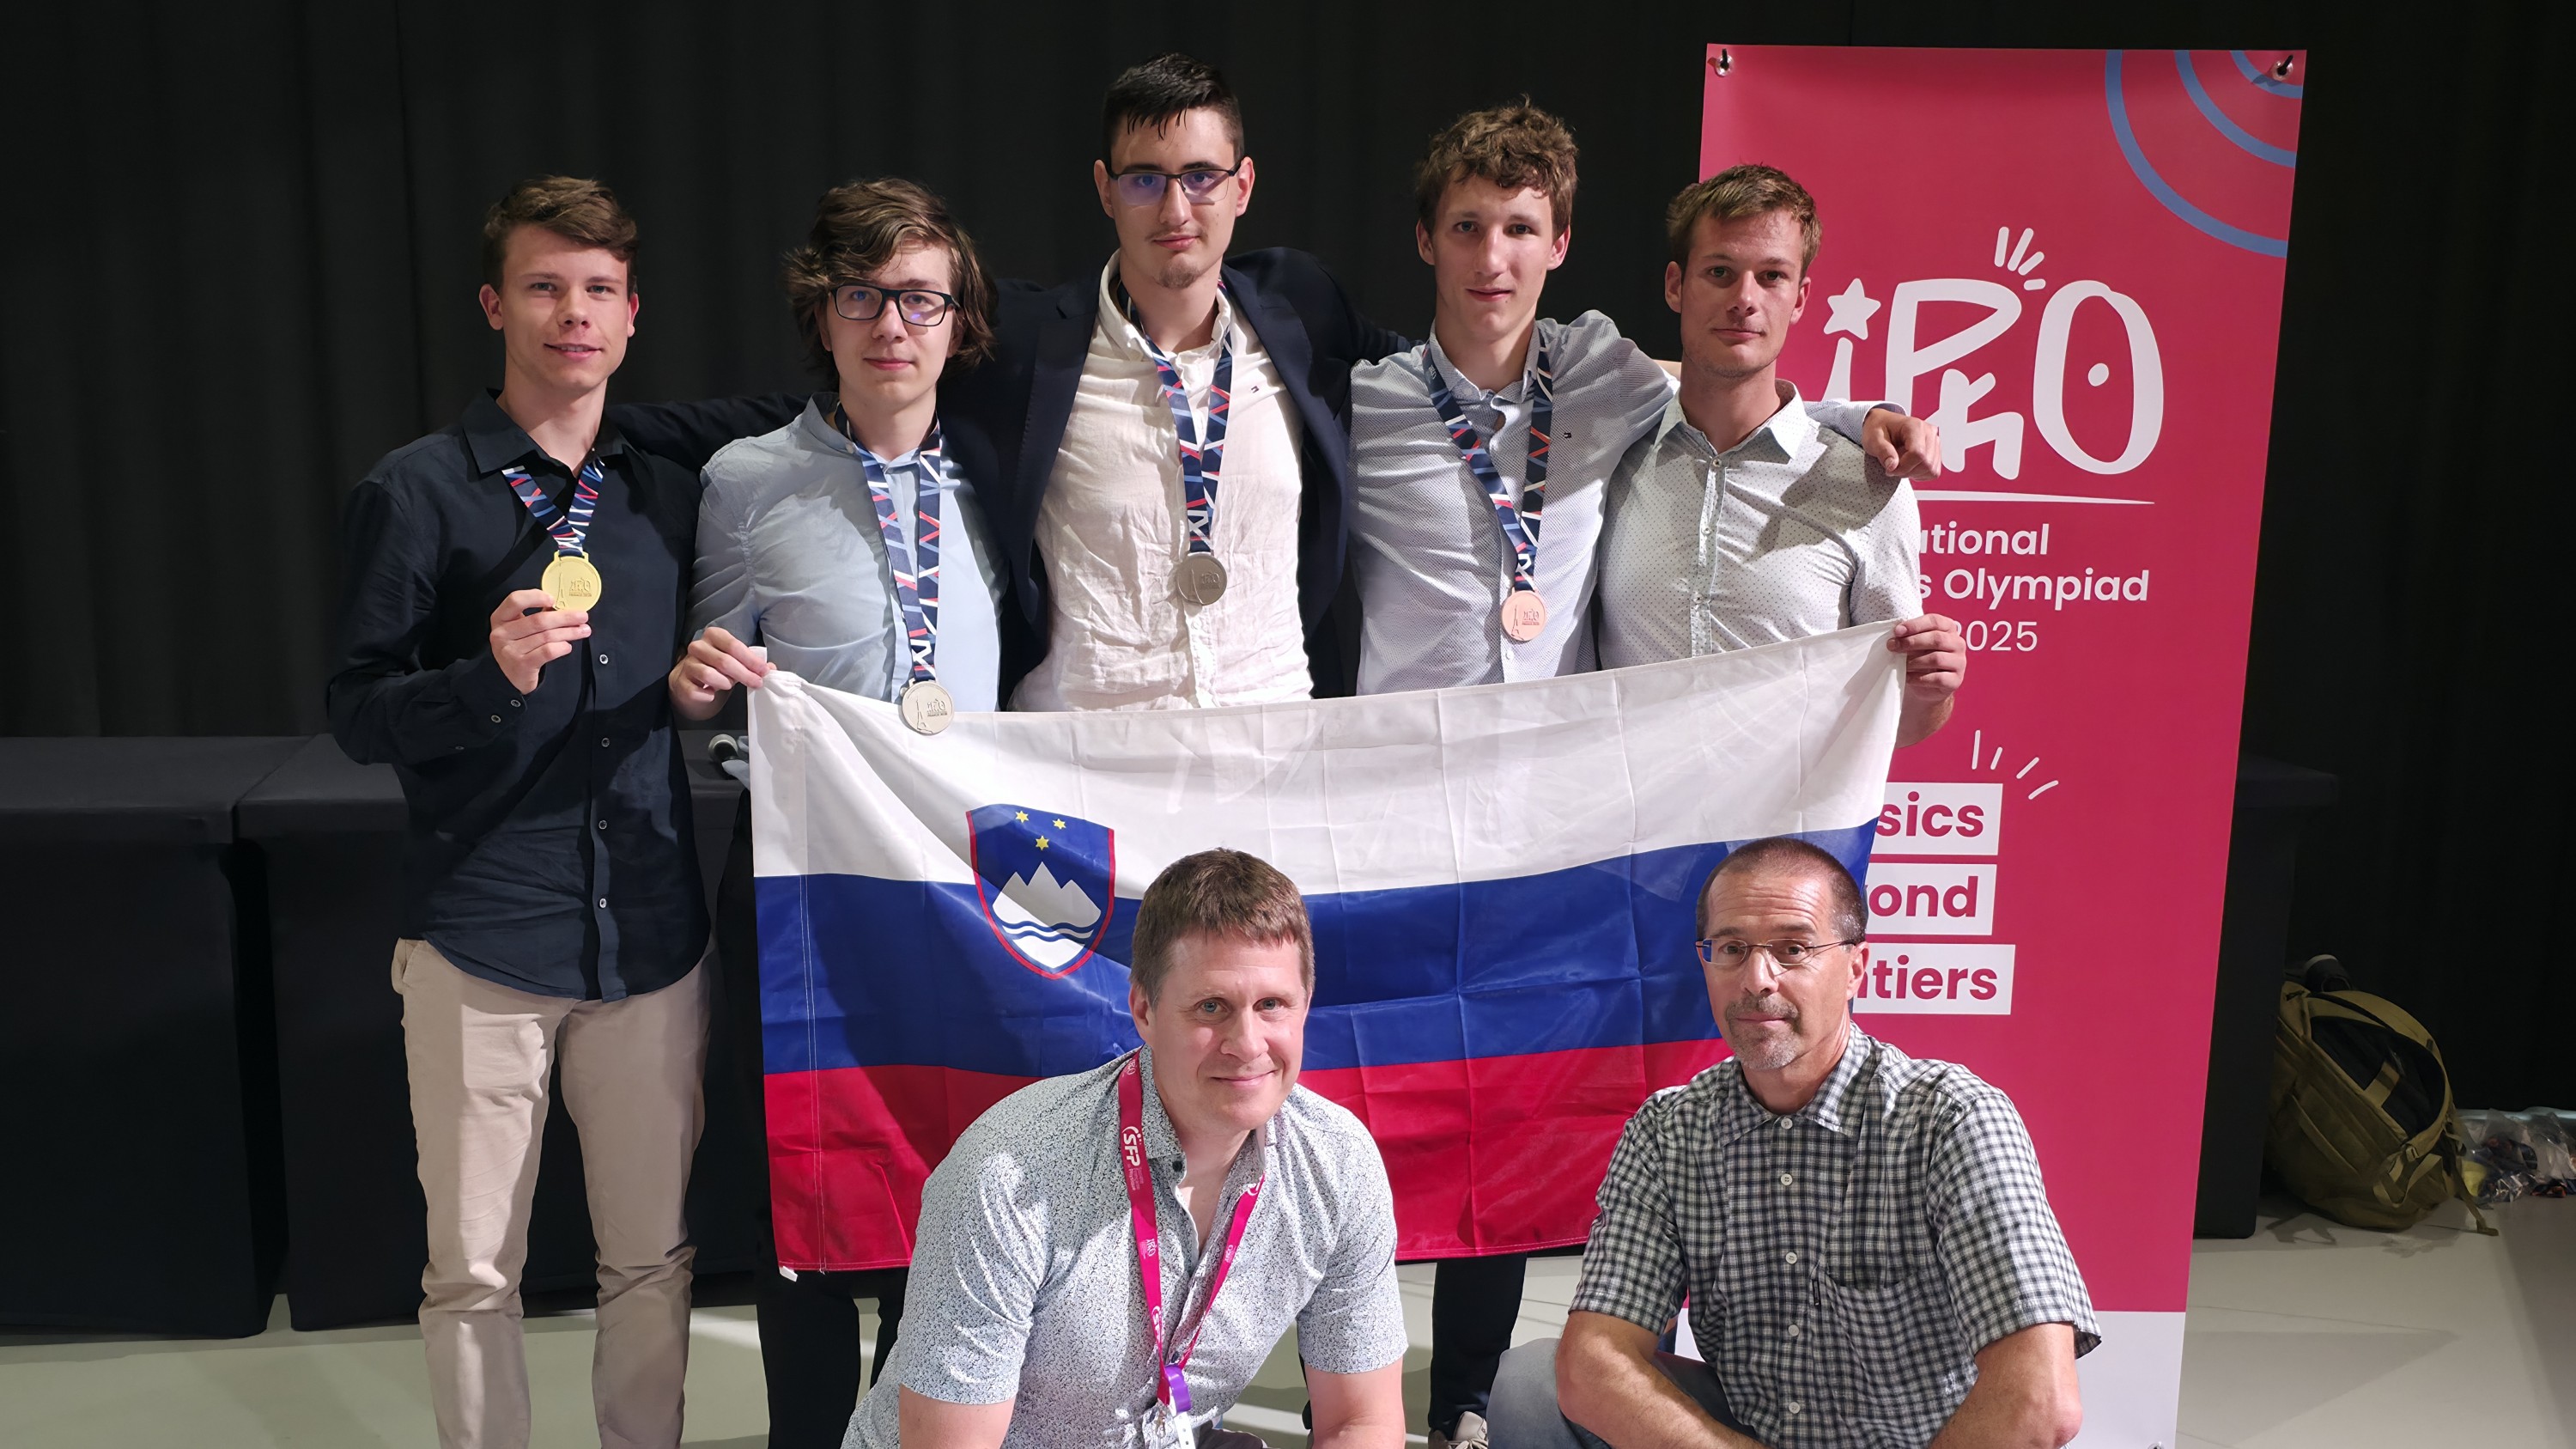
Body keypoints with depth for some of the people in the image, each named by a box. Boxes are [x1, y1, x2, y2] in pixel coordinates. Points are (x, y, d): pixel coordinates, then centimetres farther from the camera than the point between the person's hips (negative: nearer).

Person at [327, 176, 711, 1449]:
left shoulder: (670, 496, 10)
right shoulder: (416, 492, -2)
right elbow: (357, 714, -5)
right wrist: (490, 676, -20)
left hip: (651, 935, 3)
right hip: (480, 938, -3)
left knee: (653, 1258, 11)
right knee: (474, 1272, 6)